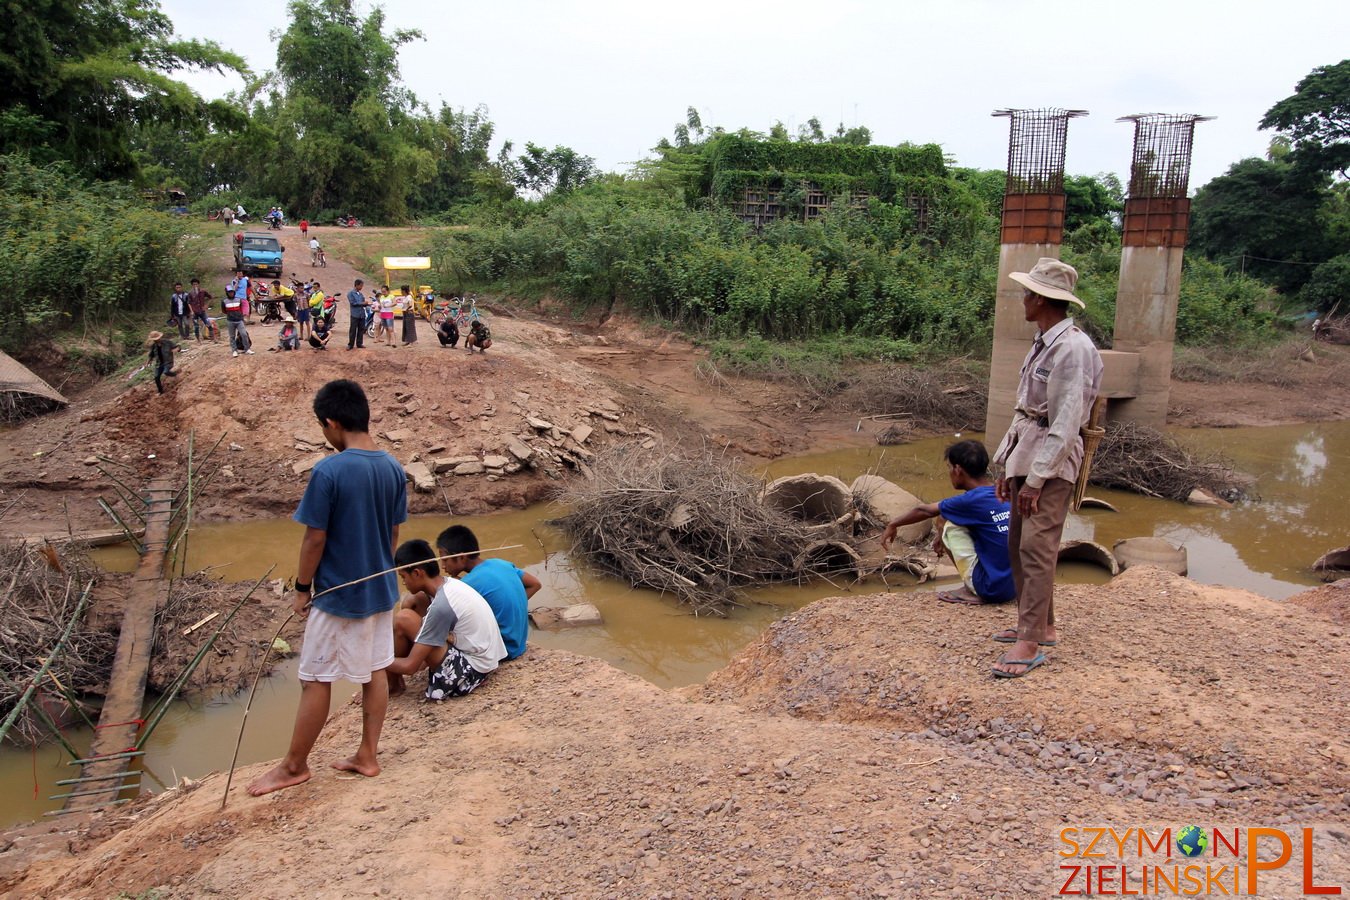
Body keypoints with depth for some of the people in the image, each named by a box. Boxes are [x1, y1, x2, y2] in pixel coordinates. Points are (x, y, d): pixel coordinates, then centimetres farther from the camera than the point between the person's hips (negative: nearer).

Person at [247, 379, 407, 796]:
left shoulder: (328, 471, -21)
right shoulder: (393, 468, -2)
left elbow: (315, 538, -17)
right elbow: (394, 533, 6)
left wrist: (302, 588, -4)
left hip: (337, 594, -6)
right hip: (381, 589, 7)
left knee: (315, 681, 7)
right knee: (375, 672, 15)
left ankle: (294, 765, 22)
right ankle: (367, 755, 26)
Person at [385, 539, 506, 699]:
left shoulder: (441, 605, -25)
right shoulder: (449, 585, 1)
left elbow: (411, 666, -20)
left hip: (470, 670, -9)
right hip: (480, 658, 9)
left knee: (402, 620, -16)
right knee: (412, 600, 9)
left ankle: (393, 684, 7)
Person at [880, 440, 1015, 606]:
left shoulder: (972, 501, -15)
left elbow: (924, 511, 1)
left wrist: (893, 525, 16)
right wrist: (943, 536, 25)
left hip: (993, 589, -8)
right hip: (1015, 586, 8)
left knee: (950, 526, 2)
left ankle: (971, 591, 4)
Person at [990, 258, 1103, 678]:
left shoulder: (1073, 348, -16)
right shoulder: (1042, 344, 13)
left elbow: (1066, 423, -20)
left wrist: (1037, 477, -21)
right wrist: (1007, 466, 16)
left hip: (1051, 463, -10)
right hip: (1025, 457, 10)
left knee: (1036, 549, -10)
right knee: (1018, 547, 14)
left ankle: (1030, 643, -5)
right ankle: (1038, 625, 26)